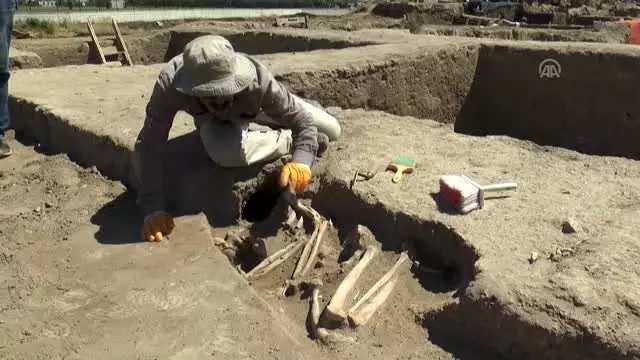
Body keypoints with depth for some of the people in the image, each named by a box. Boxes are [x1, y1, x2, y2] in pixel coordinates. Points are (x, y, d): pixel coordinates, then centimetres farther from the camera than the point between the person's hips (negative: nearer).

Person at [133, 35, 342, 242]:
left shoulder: (257, 80, -44)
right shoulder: (169, 85, -42)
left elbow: (303, 121, -38)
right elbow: (147, 146, -39)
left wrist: (301, 161, -59)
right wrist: (153, 209, -49)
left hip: (260, 107, 0)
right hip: (214, 121, 1)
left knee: (332, 131, 0)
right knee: (224, 150, -37)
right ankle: (289, 140, -6)